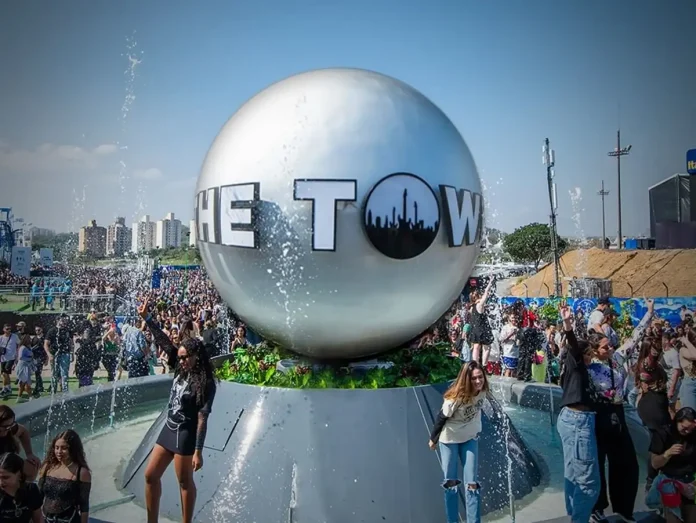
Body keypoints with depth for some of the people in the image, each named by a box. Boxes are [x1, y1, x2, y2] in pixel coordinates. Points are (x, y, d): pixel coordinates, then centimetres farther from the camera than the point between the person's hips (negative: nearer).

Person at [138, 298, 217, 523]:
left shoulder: (205, 383, -17)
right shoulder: (181, 369, 2)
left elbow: (202, 419, -19)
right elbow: (163, 342, -1)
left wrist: (198, 451, -21)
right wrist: (147, 318, -8)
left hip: (185, 435, -8)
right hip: (169, 429, 8)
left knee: (185, 482, 5)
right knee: (151, 475, 12)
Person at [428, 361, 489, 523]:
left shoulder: (482, 391, -17)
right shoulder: (455, 398, -32)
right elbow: (441, 419, -17)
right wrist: (433, 439, -5)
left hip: (470, 438, 4)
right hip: (449, 440, -4)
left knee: (472, 483, 2)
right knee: (451, 482, 6)